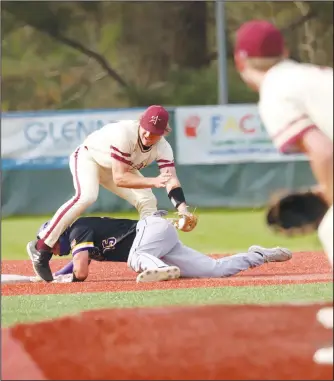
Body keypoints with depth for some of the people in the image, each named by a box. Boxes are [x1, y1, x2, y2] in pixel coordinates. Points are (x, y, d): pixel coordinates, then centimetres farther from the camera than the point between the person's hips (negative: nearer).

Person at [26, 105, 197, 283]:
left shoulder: (163, 148, -21)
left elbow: (171, 180, -29)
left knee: (147, 202, -8)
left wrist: (183, 209, -46)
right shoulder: (124, 133, -38)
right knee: (86, 196, -33)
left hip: (119, 167, 7)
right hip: (88, 157, -7)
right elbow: (119, 178, -42)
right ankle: (41, 247, -31)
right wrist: (152, 182, -53)